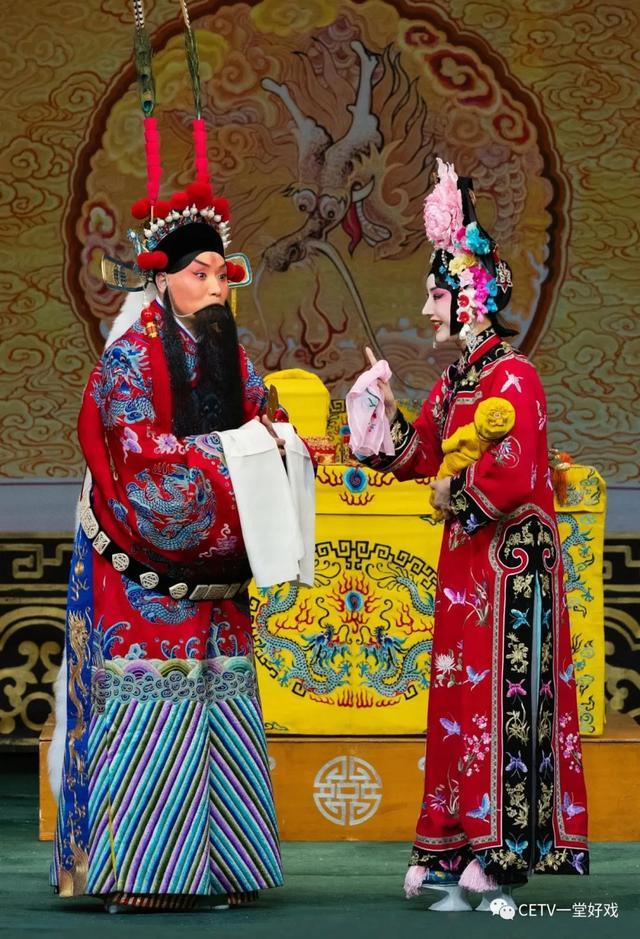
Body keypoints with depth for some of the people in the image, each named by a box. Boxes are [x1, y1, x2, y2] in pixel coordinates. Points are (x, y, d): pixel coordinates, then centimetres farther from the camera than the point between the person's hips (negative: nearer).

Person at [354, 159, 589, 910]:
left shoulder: (510, 377, -14)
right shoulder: (454, 378, 13)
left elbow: (512, 475, -22)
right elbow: (420, 456, 19)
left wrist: (454, 495, -8)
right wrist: (387, 409, 7)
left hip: (512, 560, -9)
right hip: (467, 560, 9)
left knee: (502, 696, -6)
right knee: (459, 696, 9)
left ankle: (503, 849, -3)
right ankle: (456, 846, 13)